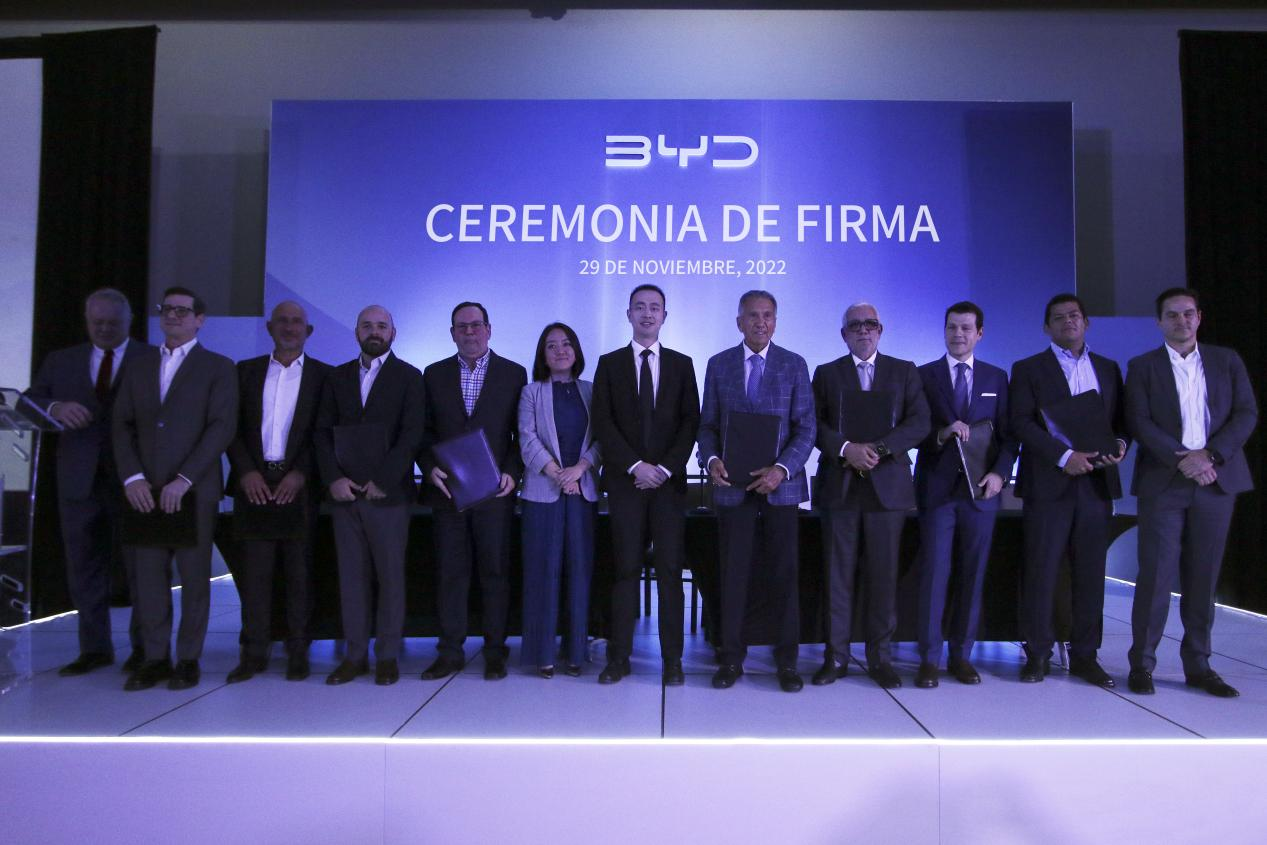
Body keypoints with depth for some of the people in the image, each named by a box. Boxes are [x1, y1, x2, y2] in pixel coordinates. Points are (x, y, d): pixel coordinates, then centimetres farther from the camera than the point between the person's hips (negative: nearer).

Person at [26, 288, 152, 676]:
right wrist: (55, 407, -14)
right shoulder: (60, 361, 14)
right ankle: (94, 648, 19)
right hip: (80, 481, 4)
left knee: (140, 566, 3)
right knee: (84, 567, 9)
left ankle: (144, 645, 14)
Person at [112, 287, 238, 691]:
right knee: (148, 576, 4)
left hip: (195, 490, -4)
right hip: (145, 490, 4)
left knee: (194, 576, 2)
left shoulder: (218, 368, 3)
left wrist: (183, 480, -15)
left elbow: (222, 427, -8)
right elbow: (122, 425, 10)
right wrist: (132, 477, -5)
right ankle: (155, 658, 14)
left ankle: (189, 659, 12)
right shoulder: (138, 367, 16)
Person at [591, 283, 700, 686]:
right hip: (625, 481, 0)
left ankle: (672, 659, 6)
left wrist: (665, 468, -8)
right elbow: (603, 423, 1)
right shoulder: (610, 363, 9)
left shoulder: (681, 364, 11)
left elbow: (691, 421, 4)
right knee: (626, 569, 1)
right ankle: (619, 657, 6)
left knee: (670, 570, 0)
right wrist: (635, 466, -9)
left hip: (669, 480, 0)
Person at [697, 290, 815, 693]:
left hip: (780, 484, 0)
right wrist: (711, 459, -11)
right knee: (733, 574, 4)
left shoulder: (794, 365, 4)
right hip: (733, 485, 1)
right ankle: (732, 658, 15)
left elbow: (806, 428, 0)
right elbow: (707, 423, 9)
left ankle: (787, 660, 16)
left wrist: (781, 469, -15)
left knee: (785, 574, 4)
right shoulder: (719, 364, 7)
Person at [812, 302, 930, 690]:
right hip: (839, 485, 0)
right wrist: (845, 449, -15)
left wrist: (879, 449, -14)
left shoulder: (904, 371, 11)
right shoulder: (826, 374, 12)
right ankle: (836, 656, 10)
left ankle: (880, 658, 13)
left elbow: (920, 422, 0)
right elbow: (814, 424, 2)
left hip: (887, 485, 0)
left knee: (883, 575, 3)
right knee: (838, 574, 2)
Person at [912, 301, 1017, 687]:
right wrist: (941, 434, -18)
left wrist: (1000, 473, -7)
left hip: (980, 489, 2)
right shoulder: (924, 375, 6)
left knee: (972, 575, 5)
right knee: (934, 573, -3)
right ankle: (929, 658, 3)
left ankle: (962, 655, 15)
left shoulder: (996, 377, 12)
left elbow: (1008, 434, 8)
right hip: (937, 487, -2)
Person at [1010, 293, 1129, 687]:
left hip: (1096, 483, 4)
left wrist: (1120, 443, -7)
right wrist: (1063, 456, -16)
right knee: (1040, 572, -2)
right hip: (1048, 485, -3)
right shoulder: (1028, 369, 5)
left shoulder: (1108, 369, 17)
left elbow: (1121, 418, 16)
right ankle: (1037, 655, 8)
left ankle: (1085, 655, 15)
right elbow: (1022, 422, -6)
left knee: (1091, 573, 6)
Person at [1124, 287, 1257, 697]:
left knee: (1203, 577, 6)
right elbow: (1139, 423, -3)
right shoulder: (1142, 366, 7)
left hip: (1216, 480, 2)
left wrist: (1209, 455, -11)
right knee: (1156, 575, -5)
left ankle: (1198, 665, 15)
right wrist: (1181, 460, -15)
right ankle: (1142, 663, 4)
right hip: (1163, 483, -2)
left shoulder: (1227, 361, 13)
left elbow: (1247, 413, 4)